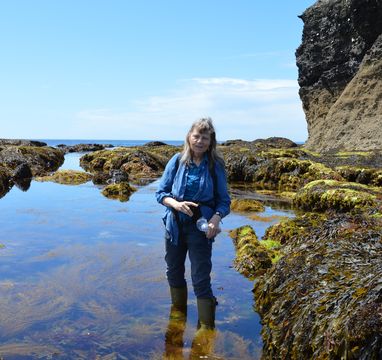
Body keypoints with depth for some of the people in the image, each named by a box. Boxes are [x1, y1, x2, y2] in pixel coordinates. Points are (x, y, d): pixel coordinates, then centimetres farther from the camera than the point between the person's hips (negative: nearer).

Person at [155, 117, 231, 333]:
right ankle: (178, 312, 43)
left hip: (201, 228, -3)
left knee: (201, 280, -2)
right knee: (174, 273, 18)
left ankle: (207, 326, 14)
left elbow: (224, 201, -3)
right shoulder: (177, 161, -4)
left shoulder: (216, 166, -7)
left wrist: (216, 218, -23)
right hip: (175, 225, 3)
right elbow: (161, 193, -1)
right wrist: (176, 204, -20)